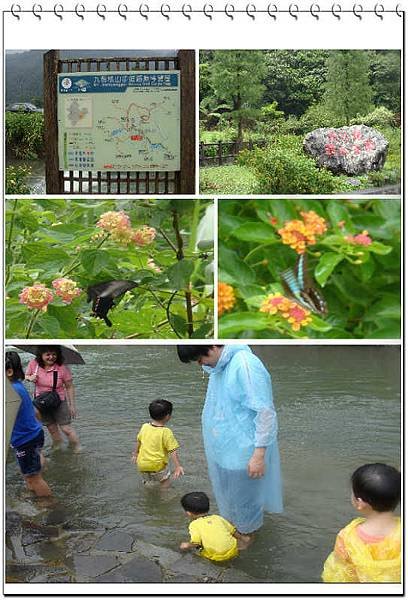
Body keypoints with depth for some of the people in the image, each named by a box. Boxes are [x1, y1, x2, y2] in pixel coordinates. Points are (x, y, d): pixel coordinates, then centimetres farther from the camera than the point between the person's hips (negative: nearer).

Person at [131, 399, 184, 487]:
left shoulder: (144, 427, -1)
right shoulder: (166, 432, -16)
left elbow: (138, 441, 14)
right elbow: (172, 451, -18)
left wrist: (135, 454, 29)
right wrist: (178, 466, -15)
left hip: (142, 464, 5)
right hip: (157, 465, -5)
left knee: (147, 480, 26)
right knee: (165, 480, 10)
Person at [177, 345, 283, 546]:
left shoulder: (246, 365, -30)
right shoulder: (219, 365, -1)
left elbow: (265, 412, -28)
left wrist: (259, 454, -26)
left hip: (241, 450, -8)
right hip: (220, 446, 8)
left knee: (244, 494, 15)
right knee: (226, 491, 26)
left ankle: (247, 532, 39)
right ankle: (231, 522, 50)